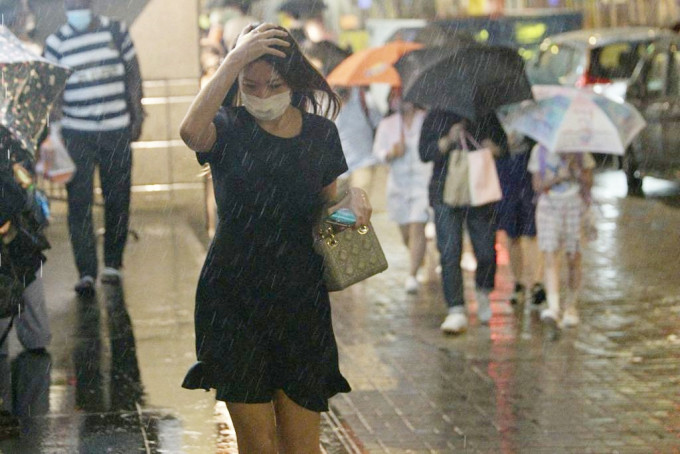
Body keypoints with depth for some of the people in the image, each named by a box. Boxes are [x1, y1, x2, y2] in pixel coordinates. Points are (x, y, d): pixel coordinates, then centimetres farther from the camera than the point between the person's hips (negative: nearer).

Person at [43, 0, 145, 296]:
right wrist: (55, 129, -10)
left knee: (118, 200, 7)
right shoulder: (56, 43, 0)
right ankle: (86, 273, -5)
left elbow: (133, 76, 10)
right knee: (79, 202, -6)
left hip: (117, 131, 2)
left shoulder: (116, 31, 5)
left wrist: (137, 117, 5)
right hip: (76, 134, -1)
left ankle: (113, 263, 24)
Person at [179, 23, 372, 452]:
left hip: (302, 301, 2)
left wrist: (353, 198, -7)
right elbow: (192, 132, -30)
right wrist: (236, 59, -29)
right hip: (234, 301, -2)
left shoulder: (320, 133, 5)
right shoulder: (229, 129, -5)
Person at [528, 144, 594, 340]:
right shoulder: (540, 151, 5)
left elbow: (589, 182, 5)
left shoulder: (578, 150, 4)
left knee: (573, 259, 3)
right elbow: (537, 186, 2)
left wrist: (576, 171, -13)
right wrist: (557, 178, -14)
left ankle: (571, 307, 20)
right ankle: (553, 308, -26)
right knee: (550, 258, -14)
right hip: (548, 206, 0)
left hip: (574, 206, 0)